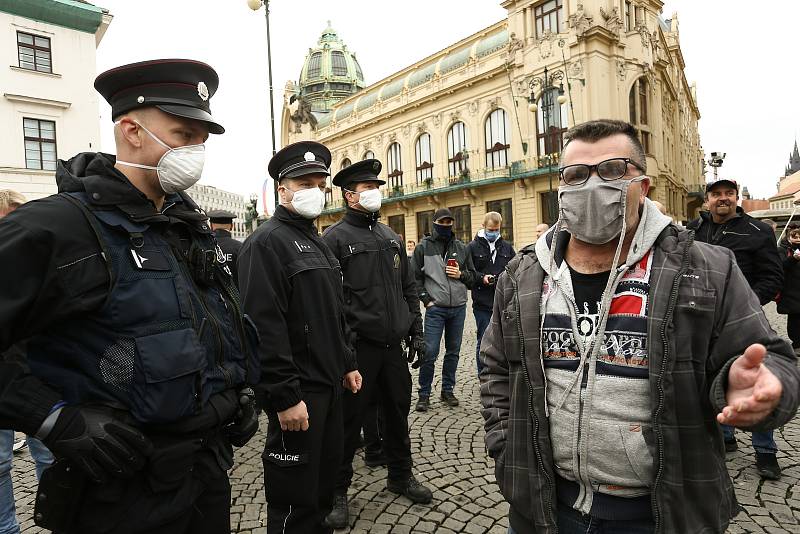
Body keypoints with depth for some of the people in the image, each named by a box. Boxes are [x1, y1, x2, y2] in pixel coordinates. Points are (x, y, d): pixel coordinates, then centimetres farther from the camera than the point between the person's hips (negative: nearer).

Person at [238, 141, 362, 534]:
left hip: (329, 384, 9)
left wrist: (347, 364, 17)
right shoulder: (266, 242, -15)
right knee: (294, 501, 7)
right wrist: (285, 396, -23)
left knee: (325, 483, 22)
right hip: (298, 392, -9)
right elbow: (264, 327, -23)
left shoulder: (317, 243, 14)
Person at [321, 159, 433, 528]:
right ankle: (337, 491, 26)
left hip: (393, 344, 6)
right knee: (350, 419, 6)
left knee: (398, 412, 18)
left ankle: (400, 476, 39)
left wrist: (416, 332, 11)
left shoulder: (391, 237, 12)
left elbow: (408, 288, 15)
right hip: (358, 346, -6)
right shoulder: (335, 238, -8)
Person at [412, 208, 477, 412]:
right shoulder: (423, 247, 1)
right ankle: (424, 394, 9)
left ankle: (447, 390, 26)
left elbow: (472, 277, 13)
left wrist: (461, 274, -7)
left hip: (459, 308, 4)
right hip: (435, 308, -4)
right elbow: (415, 278, -1)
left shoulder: (462, 248, 10)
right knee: (430, 352, -5)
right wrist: (426, 300, -8)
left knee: (453, 351, 12)